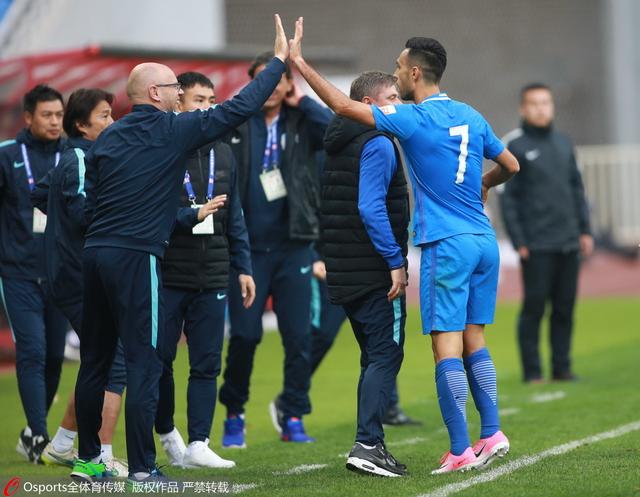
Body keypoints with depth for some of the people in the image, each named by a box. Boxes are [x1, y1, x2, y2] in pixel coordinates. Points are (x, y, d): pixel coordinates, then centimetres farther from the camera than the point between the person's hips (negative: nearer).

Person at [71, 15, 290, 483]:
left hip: (95, 252, 7)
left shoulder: (108, 137, 13)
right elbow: (238, 109, -3)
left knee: (95, 360, 13)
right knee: (144, 362, -4)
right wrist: (279, 61, 6)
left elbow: (90, 201, 14)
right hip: (137, 257, -7)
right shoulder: (173, 130, -5)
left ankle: (87, 459, 21)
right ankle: (142, 468, -5)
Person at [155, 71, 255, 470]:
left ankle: (198, 445, 2)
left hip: (212, 277, 4)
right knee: (160, 361, 5)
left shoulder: (223, 154, 12)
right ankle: (167, 433, 24)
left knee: (207, 364, 0)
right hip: (168, 276, -4)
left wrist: (244, 268, 12)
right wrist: (192, 216, -19)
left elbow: (235, 217, 16)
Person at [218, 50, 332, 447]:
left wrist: (302, 102, -9)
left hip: (293, 247, 1)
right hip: (247, 247, -1)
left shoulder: (302, 123, 4)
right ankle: (234, 415, 16)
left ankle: (293, 417, 12)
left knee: (299, 336, 1)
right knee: (244, 336, 0)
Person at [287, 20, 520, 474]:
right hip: (484, 242, 7)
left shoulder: (414, 118, -9)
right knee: (474, 342, 14)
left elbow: (344, 105, -13)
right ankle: (492, 433, 10)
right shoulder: (470, 116, 11)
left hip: (447, 246, -7)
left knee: (447, 347, -5)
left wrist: (299, 62, -6)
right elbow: (511, 165, 20)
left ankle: (460, 451, -6)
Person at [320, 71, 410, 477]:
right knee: (386, 356, -8)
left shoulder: (341, 145, 17)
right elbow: (371, 208, -22)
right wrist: (396, 261, -20)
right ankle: (367, 445, -14)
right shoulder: (378, 144, -12)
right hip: (376, 271, -9)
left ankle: (370, 446, 16)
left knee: (375, 357, 15)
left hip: (346, 271, 9)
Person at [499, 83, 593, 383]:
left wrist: (585, 229, 11)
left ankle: (562, 368, 12)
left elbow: (576, 188, 18)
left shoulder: (564, 143, 14)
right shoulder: (513, 146, -3)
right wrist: (519, 242, -11)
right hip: (536, 246, -5)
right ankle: (532, 372, 3)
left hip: (569, 243, 5)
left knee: (565, 307, 6)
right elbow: (507, 197, -6)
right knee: (534, 307, -3)